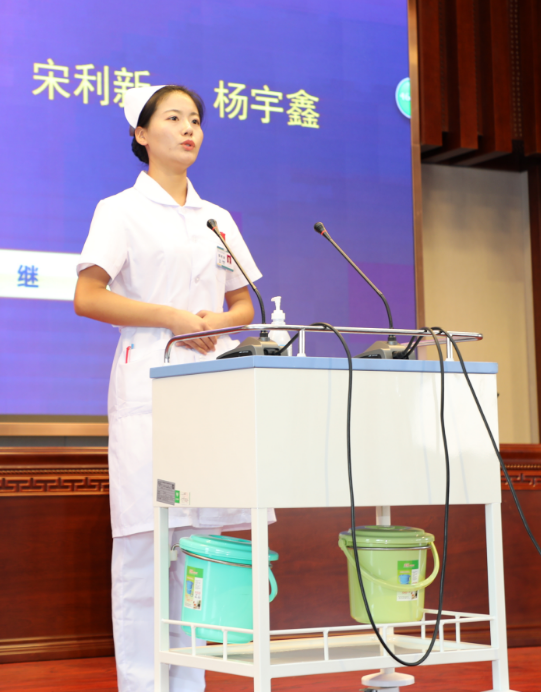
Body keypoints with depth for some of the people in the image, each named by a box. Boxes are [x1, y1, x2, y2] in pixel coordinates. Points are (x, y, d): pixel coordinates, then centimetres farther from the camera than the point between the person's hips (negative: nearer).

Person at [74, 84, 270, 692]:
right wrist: (171, 317, -12)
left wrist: (218, 323, -2)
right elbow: (87, 297, -5)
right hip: (150, 385, -5)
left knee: (199, 538, 4)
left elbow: (245, 304, 21)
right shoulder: (122, 211, 4)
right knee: (145, 539, -8)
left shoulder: (217, 219, 19)